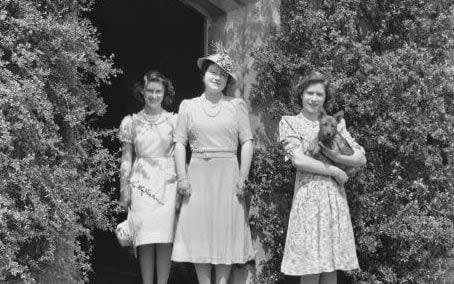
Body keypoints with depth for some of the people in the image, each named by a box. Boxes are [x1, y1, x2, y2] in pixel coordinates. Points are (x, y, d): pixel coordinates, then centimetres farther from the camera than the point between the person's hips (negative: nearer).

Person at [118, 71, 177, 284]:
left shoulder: (173, 121, 7)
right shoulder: (131, 122, 9)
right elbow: (126, 158, 10)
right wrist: (124, 190, 4)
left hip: (167, 183, 0)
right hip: (141, 184, 0)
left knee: (165, 239, -4)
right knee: (145, 241, -4)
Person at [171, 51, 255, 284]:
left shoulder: (236, 105, 6)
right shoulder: (188, 106, 9)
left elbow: (247, 143, 2)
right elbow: (180, 143, 5)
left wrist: (243, 178, -7)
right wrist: (182, 177, -5)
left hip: (227, 174, 0)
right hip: (198, 174, 1)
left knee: (226, 230, 0)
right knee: (198, 230, -2)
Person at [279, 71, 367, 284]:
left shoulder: (334, 123, 13)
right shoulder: (290, 122, 4)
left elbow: (361, 158, 7)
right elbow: (299, 160, -10)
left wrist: (335, 156, -10)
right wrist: (335, 172, -7)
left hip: (335, 196, 4)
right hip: (308, 195, -4)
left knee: (331, 265, 5)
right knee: (310, 267, -3)